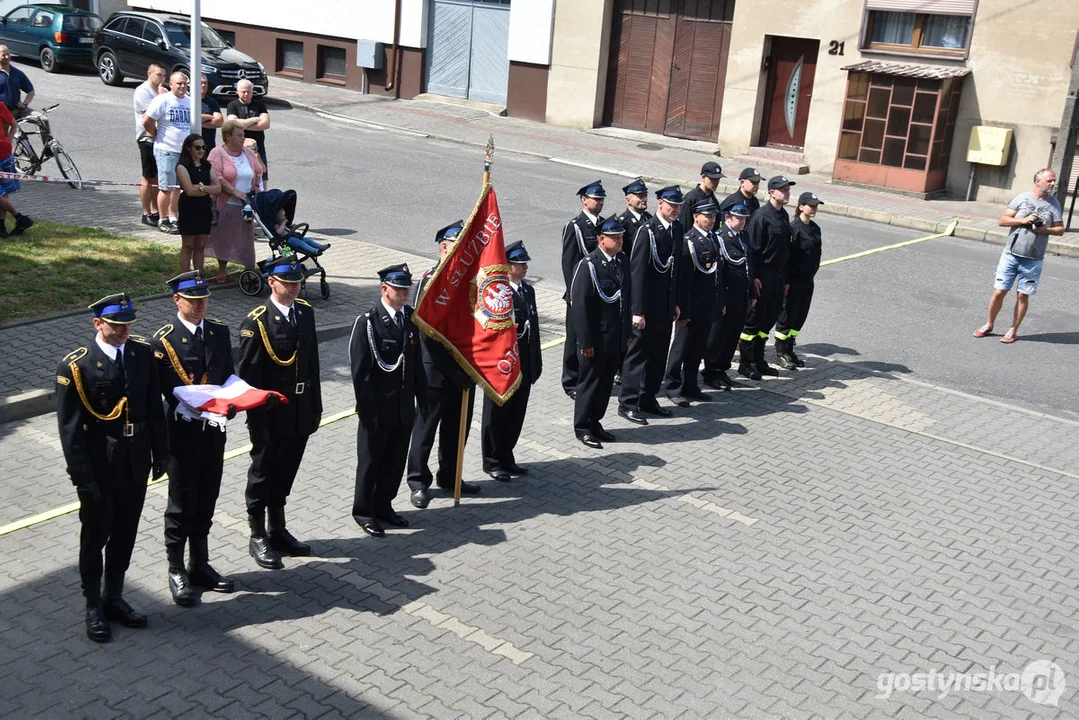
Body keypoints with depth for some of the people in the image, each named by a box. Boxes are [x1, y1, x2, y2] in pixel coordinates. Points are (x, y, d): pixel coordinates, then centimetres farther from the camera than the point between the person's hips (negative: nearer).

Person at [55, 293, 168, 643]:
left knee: (125, 535, 16)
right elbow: (70, 428, -14)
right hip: (100, 467, -4)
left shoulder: (143, 352, -2)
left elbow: (154, 407, 6)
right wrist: (82, 476, -15)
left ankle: (114, 598, 34)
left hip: (136, 463, 4)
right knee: (95, 538, 11)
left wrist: (160, 453, 6)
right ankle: (94, 608, 27)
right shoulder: (76, 366, -16)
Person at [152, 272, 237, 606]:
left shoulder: (220, 332, 5)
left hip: (214, 430, 5)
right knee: (181, 504, 6)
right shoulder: (164, 340, -12)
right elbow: (167, 390, -16)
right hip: (183, 431, -5)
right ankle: (177, 572, 21)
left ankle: (200, 565, 31)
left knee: (206, 501, 16)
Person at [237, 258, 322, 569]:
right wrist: (256, 421, -15)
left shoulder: (305, 312, 5)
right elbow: (247, 376, -13)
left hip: (300, 412, 6)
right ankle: (258, 538, 23)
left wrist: (315, 406, 10)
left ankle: (278, 532, 33)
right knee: (262, 474, 9)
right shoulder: (256, 322, -14)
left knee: (285, 474, 18)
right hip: (271, 414, -6)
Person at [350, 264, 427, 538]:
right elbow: (359, 372, -14)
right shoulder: (367, 322, -14)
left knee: (395, 461, 16)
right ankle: (363, 511, 25)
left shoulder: (411, 317, 5)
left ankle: (383, 505, 33)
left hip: (405, 409, 6)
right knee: (370, 461, 9)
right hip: (378, 410, -6)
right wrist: (368, 412, -17)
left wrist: (422, 398, 8)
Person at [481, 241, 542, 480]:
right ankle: (492, 462, 20)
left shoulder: (528, 290, 10)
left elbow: (533, 326, 12)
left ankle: (506, 459, 28)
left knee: (516, 415, 14)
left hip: (523, 367, 7)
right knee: (496, 415, 7)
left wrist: (536, 362, 11)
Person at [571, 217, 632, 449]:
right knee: (590, 381, 5)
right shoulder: (588, 265, -16)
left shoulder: (623, 262, 6)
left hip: (616, 337, 7)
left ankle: (594, 422, 28)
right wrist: (585, 341, -17)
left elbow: (627, 297, 13)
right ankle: (582, 427, 18)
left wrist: (627, 332, 12)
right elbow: (580, 305, -17)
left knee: (606, 382, 14)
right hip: (596, 338, -7)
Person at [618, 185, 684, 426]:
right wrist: (638, 311, -20)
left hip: (666, 305, 8)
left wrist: (676, 303, 13)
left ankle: (648, 399, 26)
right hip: (648, 305, -7)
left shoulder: (677, 229, 7)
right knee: (639, 352, 1)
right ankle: (628, 403, 10)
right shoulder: (647, 231, -16)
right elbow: (637, 272, -18)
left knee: (659, 353, 14)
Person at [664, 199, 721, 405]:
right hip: (693, 305, -8)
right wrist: (684, 310, -19)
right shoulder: (688, 241, -15)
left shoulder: (714, 238, 10)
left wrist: (721, 301, 15)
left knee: (698, 349, 16)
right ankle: (674, 387, 14)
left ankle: (690, 386, 26)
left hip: (710, 305, 8)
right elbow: (683, 278, -18)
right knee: (681, 347, 5)